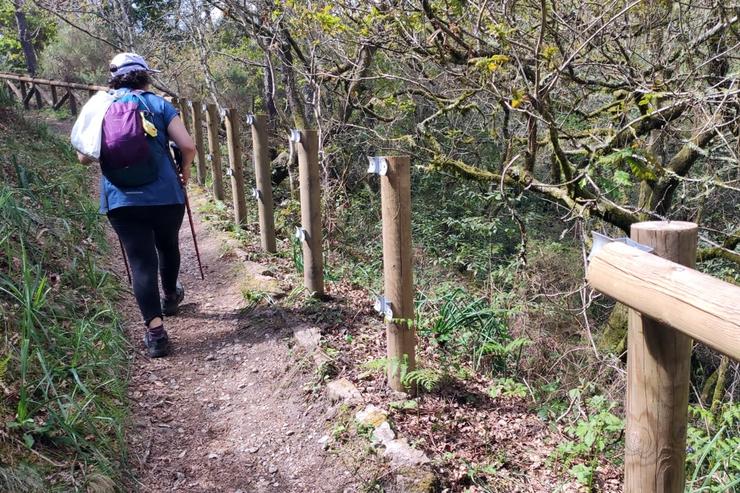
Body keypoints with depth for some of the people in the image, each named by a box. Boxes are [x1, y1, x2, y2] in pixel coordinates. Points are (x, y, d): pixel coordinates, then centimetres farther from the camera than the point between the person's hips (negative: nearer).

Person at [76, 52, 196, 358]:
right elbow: (187, 146, -8)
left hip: (121, 200, 1)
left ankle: (155, 332, -5)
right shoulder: (158, 103, 1)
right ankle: (170, 297, 47)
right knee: (168, 247, 24)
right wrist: (185, 171, 11)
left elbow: (84, 157, 7)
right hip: (165, 195, 0)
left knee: (141, 261, 1)